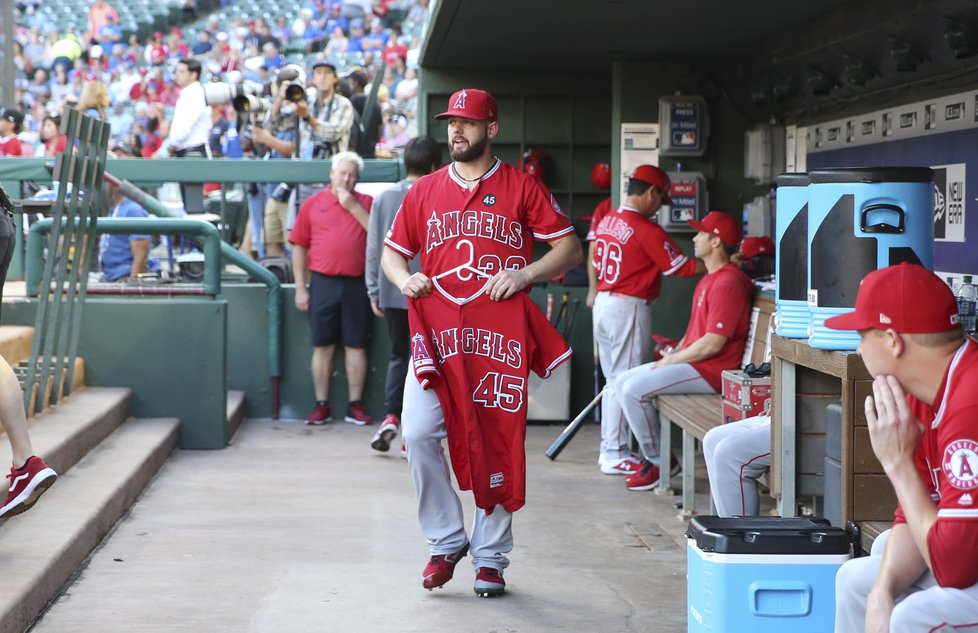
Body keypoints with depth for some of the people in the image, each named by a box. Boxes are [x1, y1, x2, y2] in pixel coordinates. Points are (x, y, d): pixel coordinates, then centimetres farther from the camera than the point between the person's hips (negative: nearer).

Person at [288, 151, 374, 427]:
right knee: (323, 346, 2)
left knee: (356, 346, 3)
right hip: (323, 282, 0)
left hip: (357, 283, 0)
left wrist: (353, 206, -8)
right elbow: (299, 247, 7)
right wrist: (301, 288, 2)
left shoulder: (366, 203, 9)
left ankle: (355, 406, 8)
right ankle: (321, 405, 8)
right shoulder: (313, 204, 7)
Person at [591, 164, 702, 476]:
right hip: (629, 307, -8)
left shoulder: (606, 221, 8)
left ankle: (610, 448, 21)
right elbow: (681, 265, -14)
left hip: (604, 302, 8)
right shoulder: (646, 229, -16)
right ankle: (615, 456, -1)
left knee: (613, 379, 15)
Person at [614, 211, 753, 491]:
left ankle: (657, 463, -7)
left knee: (634, 390, -20)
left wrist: (672, 360, -13)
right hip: (692, 361, 11)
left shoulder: (727, 284, -19)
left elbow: (712, 344, -23)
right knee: (623, 382, 9)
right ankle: (651, 454, 10)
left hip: (710, 371, -11)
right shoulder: (709, 279, 17)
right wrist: (675, 352, 8)